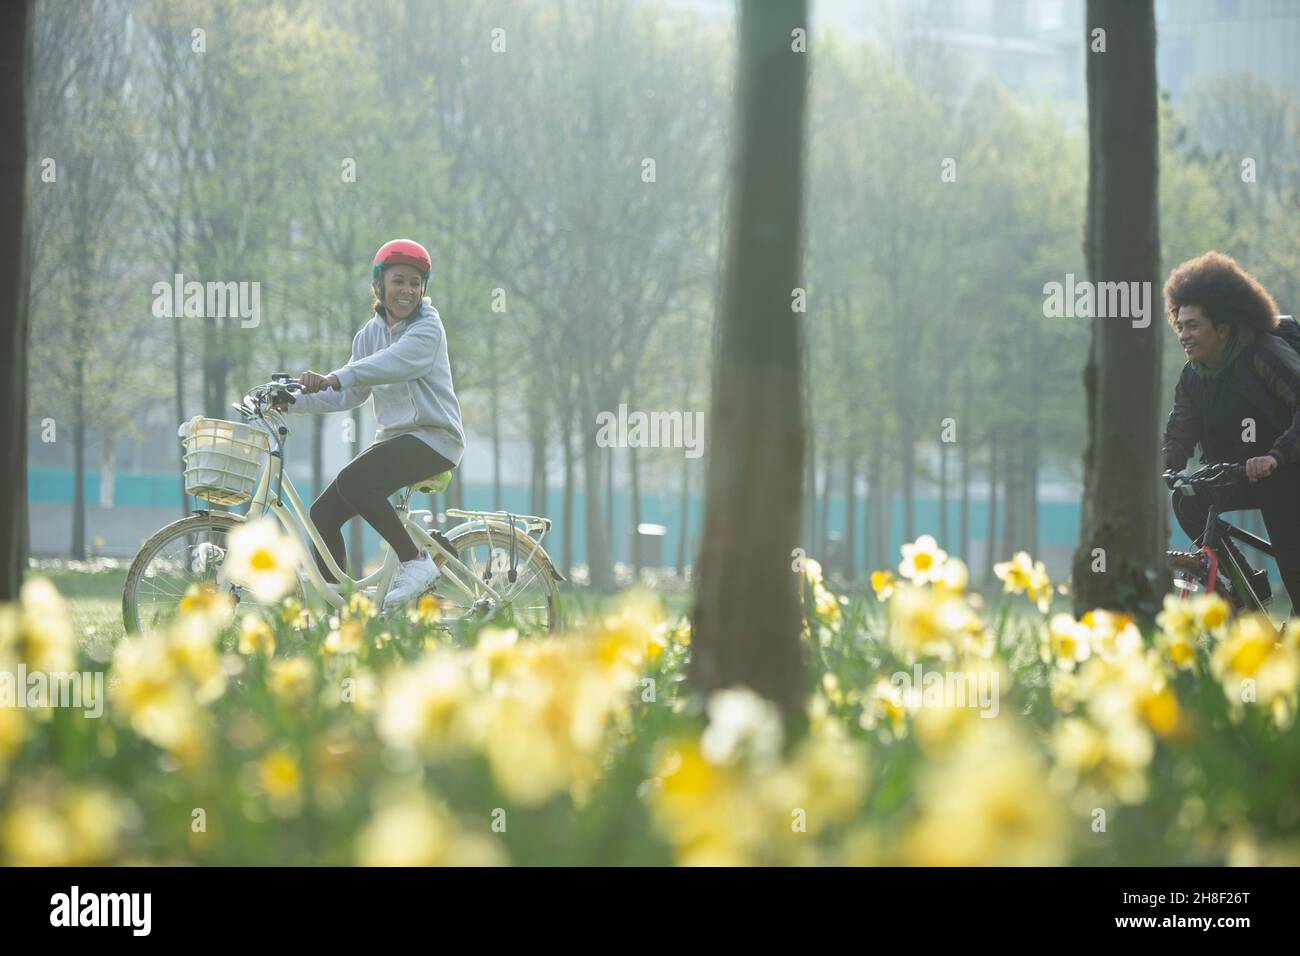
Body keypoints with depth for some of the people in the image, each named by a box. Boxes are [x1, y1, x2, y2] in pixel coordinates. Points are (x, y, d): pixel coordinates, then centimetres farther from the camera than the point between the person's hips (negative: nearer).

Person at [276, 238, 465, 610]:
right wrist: (292, 401, -8)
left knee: (353, 480, -30)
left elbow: (393, 363, -30)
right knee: (324, 513, -4)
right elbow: (349, 395, 8)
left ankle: (415, 561, -18)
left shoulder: (427, 328, -10)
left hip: (434, 438, -8)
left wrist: (333, 378, -44)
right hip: (393, 438, 8)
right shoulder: (370, 333, 12)